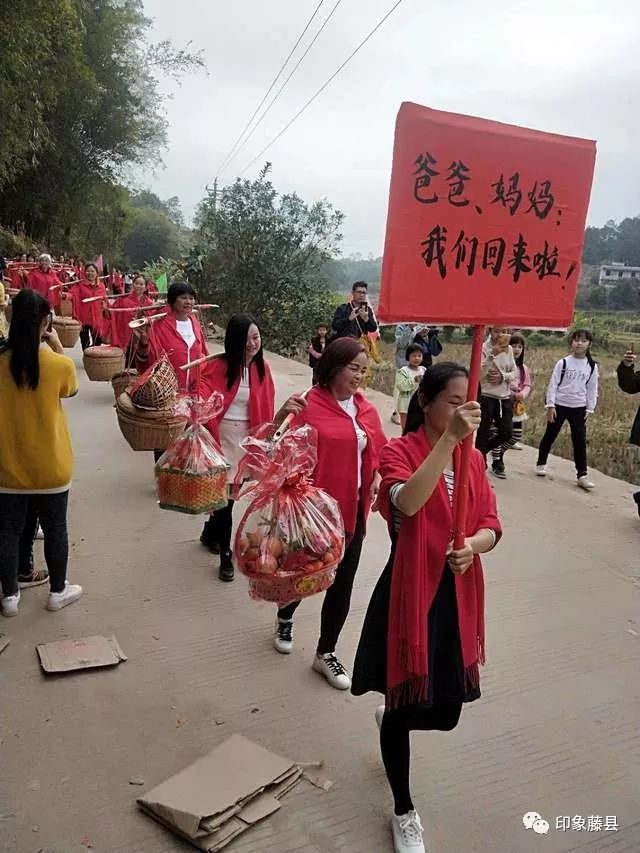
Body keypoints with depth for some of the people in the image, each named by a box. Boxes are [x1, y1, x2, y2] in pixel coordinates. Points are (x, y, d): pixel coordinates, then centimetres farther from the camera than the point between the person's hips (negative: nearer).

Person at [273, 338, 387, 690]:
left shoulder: (366, 410, 4)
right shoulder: (310, 405, -14)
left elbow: (376, 453, 14)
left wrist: (377, 480, -3)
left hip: (352, 510, 5)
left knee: (343, 584, 10)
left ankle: (326, 653, 29)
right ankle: (285, 618, 49)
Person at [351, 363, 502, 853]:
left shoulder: (473, 459, 5)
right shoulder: (400, 451, -12)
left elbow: (492, 525, 2)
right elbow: (406, 503, -33)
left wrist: (473, 545, -20)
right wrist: (449, 439, -38)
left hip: (458, 597, 5)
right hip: (410, 593, -5)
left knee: (446, 713, 15)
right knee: (405, 708, 8)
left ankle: (392, 720, 52)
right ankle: (404, 811, 35)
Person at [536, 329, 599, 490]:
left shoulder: (592, 366, 2)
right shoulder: (563, 362, -4)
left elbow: (592, 389, 7)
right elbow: (553, 384, -5)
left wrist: (590, 409, 2)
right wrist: (550, 405, -10)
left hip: (579, 408, 2)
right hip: (559, 405, -1)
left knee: (580, 441, 0)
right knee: (550, 436, 8)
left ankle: (582, 475, 6)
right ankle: (541, 464, 27)